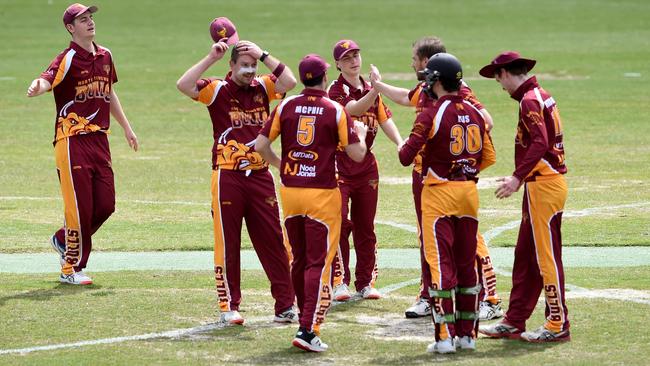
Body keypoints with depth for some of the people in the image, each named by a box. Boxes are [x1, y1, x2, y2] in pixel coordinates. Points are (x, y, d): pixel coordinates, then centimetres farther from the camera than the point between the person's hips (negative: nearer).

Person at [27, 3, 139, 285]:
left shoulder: (105, 56, 13)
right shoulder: (68, 59, -10)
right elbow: (48, 79, -30)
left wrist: (126, 127, 30)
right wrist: (37, 87, -54)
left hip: (99, 139, 7)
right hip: (73, 141, -7)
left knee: (106, 204, 5)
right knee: (79, 206, -6)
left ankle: (63, 240, 29)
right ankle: (71, 269, 7)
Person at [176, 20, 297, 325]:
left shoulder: (263, 87, 7)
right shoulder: (218, 90, -2)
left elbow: (290, 81, -10)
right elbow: (183, 85, -17)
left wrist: (263, 55, -10)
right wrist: (211, 57, -17)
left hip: (260, 176, 2)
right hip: (227, 176, -2)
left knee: (273, 241, 3)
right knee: (227, 244, 4)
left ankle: (285, 306, 6)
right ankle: (229, 306, 11)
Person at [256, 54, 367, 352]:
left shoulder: (286, 107, 1)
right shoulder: (336, 110, -7)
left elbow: (260, 145, -1)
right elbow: (357, 154, -6)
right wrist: (361, 132, 15)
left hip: (289, 190, 4)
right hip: (322, 194, -4)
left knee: (299, 259, 17)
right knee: (319, 263, -4)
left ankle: (308, 319, 26)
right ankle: (308, 330, -14)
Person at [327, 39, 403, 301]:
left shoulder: (370, 90, 12)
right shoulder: (336, 90, -9)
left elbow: (384, 118, 6)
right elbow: (353, 109, -26)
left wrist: (400, 143, -11)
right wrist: (375, 91, -42)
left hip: (366, 166, 6)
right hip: (339, 164, -6)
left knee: (365, 226, 10)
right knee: (339, 223, -10)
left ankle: (366, 282, 16)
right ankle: (340, 282, -4)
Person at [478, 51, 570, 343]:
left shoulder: (529, 100, -14)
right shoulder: (542, 96, 16)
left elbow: (540, 143, -26)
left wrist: (518, 178, -30)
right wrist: (521, 178, 23)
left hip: (544, 185, -10)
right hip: (541, 184, 10)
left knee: (547, 256, -6)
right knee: (525, 256, 13)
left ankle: (558, 326, -2)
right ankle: (514, 322, 17)